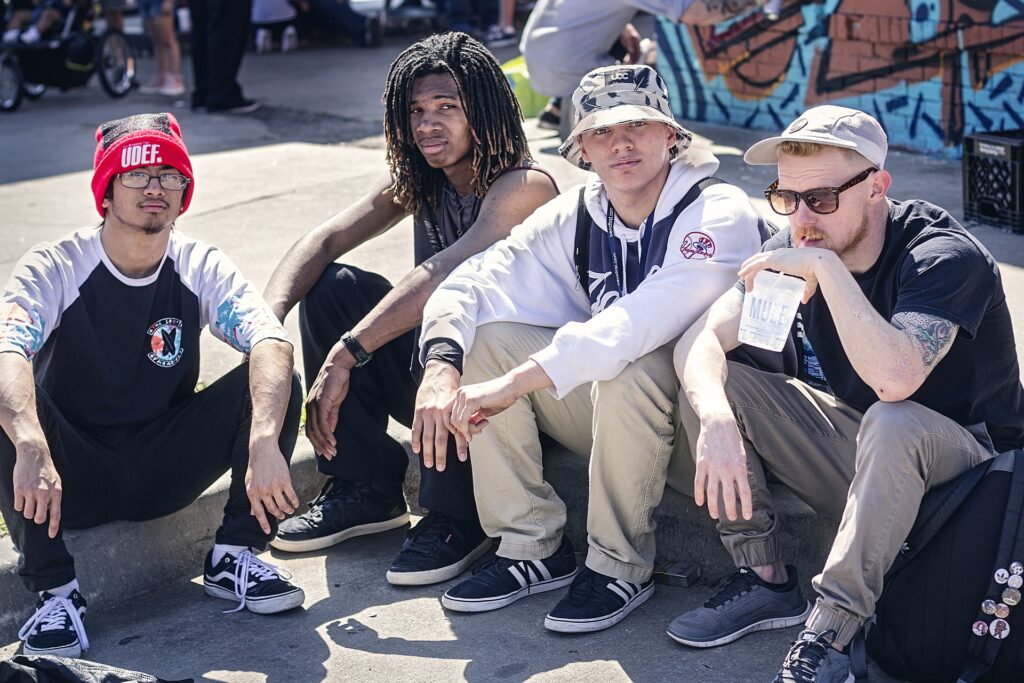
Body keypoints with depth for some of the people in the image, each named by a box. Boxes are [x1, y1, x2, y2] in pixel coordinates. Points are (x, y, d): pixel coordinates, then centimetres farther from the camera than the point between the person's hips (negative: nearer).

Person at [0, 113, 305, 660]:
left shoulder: (201, 268, -7)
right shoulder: (54, 268, -13)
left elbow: (271, 342, -25)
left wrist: (265, 440, -45)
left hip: (166, 470, 2)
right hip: (74, 478, -2)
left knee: (275, 380, -19)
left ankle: (234, 557, -7)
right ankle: (54, 591, -21)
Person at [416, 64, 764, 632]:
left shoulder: (720, 214, -20)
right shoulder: (574, 218, -1)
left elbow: (645, 321, -35)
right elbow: (472, 284, -8)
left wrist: (516, 381, -38)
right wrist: (442, 367, -29)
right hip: (615, 420, 6)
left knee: (628, 365, -35)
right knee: (489, 334, -12)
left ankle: (618, 565, -16)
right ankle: (533, 547, -6)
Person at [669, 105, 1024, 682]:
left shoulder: (947, 257, -24)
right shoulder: (797, 246, -6)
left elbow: (894, 380, -41)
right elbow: (700, 341, -13)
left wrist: (826, 268, -38)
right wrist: (716, 419, -33)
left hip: (963, 463, -6)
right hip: (852, 444, 6)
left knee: (893, 423, -39)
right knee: (711, 384, -10)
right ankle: (766, 580, -6)